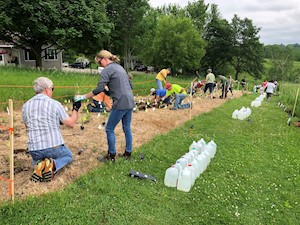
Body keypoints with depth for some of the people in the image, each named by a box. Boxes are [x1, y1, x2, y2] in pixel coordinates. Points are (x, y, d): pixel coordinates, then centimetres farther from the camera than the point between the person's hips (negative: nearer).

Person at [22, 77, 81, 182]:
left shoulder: (25, 106, 3)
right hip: (54, 147, -4)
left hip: (34, 149, 4)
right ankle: (53, 165, -6)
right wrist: (75, 109, 11)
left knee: (36, 160, 38)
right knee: (68, 156, 29)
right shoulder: (54, 104, -10)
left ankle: (38, 166, 0)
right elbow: (71, 123, -6)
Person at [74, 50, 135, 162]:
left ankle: (111, 156, 14)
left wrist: (83, 97, -12)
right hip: (130, 102, 9)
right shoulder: (119, 67, 18)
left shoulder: (106, 70, -8)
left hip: (121, 103, -9)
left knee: (109, 129, 5)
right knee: (127, 128, 16)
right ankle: (128, 153, 27)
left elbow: (99, 89, -18)